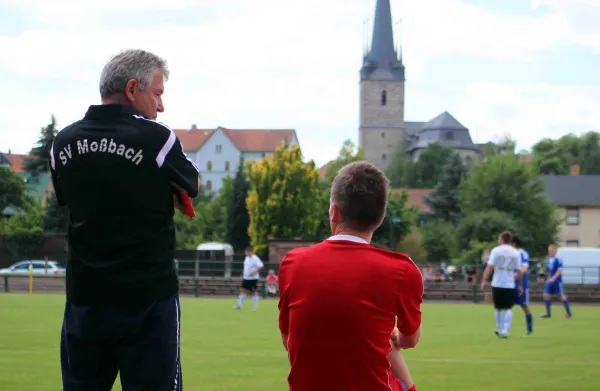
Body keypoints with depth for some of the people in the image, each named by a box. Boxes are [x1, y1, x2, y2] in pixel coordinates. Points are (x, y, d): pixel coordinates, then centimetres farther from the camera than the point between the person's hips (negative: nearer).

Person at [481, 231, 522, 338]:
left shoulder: (496, 250, -2)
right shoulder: (516, 253, 4)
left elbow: (490, 266, -10)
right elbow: (519, 271, 5)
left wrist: (484, 281, -7)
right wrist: (520, 285, 14)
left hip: (497, 284, 0)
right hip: (510, 285, 0)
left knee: (498, 308, 14)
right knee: (508, 309, 3)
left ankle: (500, 330, 23)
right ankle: (504, 331, -9)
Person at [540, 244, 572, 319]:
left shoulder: (558, 260, -14)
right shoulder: (549, 259, 10)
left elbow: (559, 270, -20)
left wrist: (553, 278, -27)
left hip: (557, 281, -7)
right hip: (550, 281, 7)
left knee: (562, 296, -2)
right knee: (546, 295, 0)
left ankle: (569, 312, 9)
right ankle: (548, 313, 9)